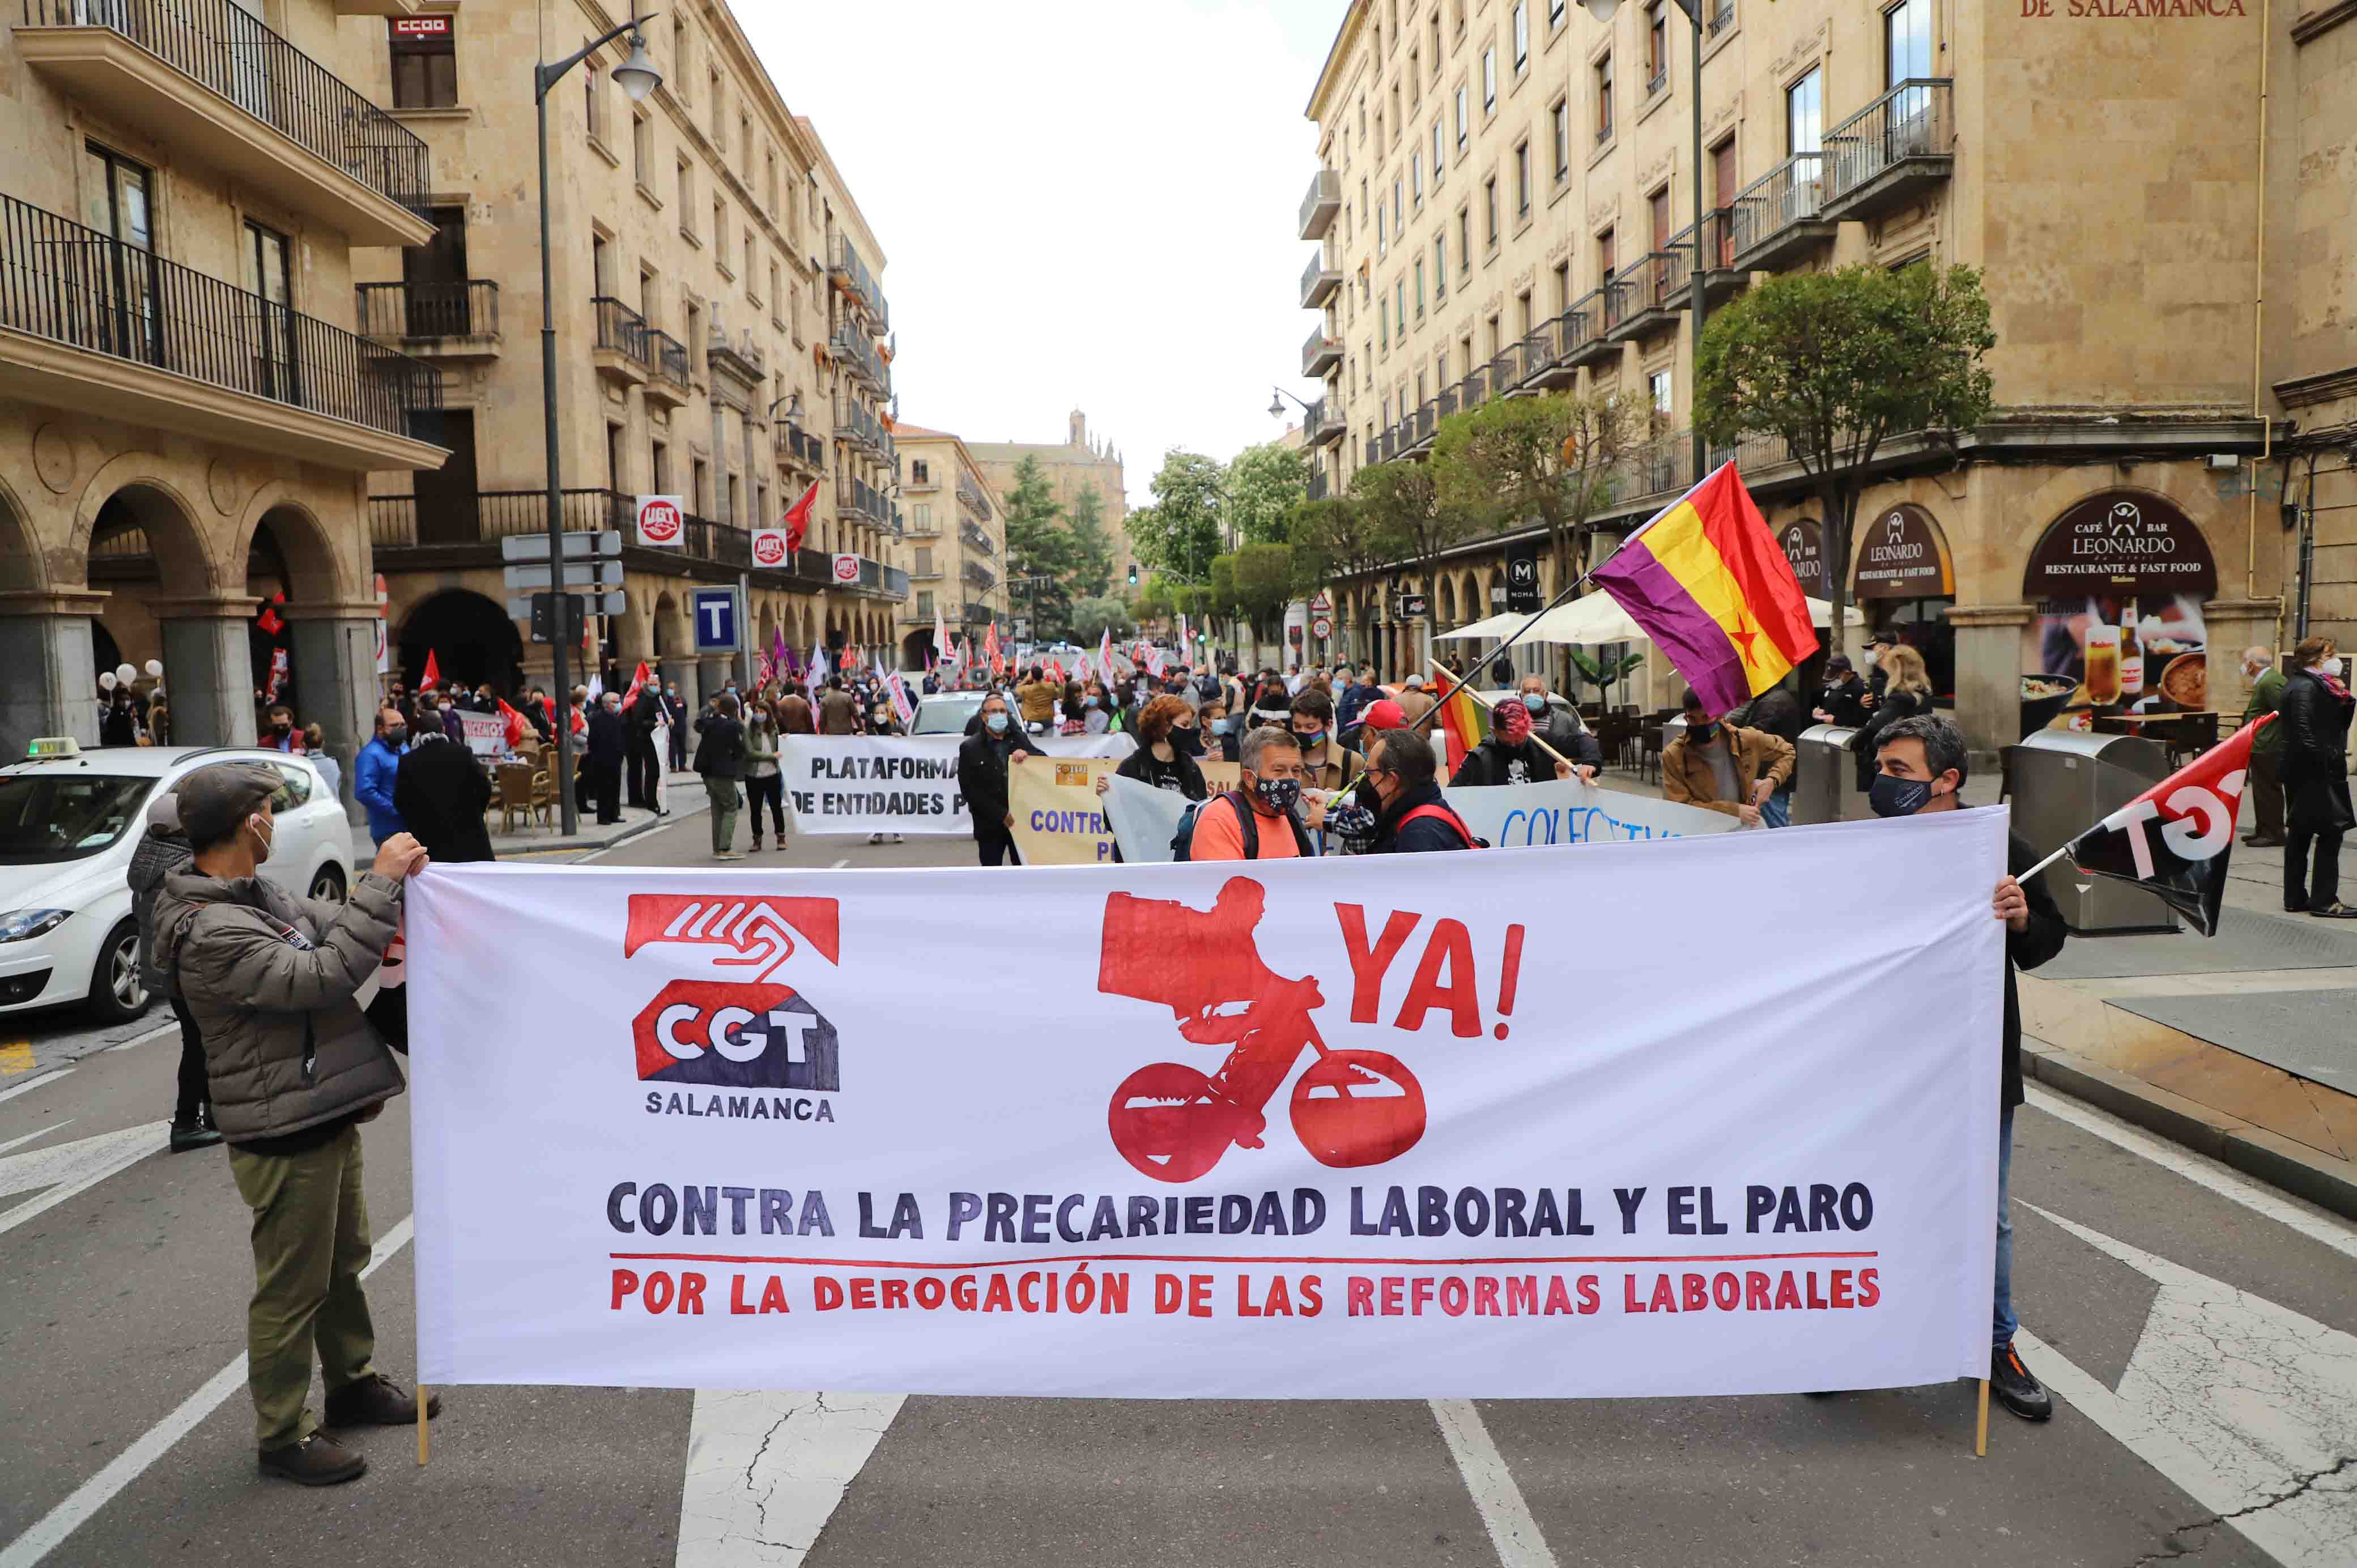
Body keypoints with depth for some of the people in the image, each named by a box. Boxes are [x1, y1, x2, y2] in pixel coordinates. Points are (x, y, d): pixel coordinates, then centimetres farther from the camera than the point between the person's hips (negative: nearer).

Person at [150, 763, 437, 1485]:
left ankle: (353, 1383, 40)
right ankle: (282, 1435, 19)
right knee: (292, 1288, 4)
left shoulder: (257, 897, 7)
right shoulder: (211, 933, -25)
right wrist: (381, 884, -30)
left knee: (343, 1263, 23)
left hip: (326, 1115, 10)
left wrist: (389, 881, -4)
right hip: (283, 1135, -10)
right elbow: (322, 977, -31)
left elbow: (332, 925, 14)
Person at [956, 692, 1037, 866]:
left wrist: (1026, 754, -17)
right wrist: (1002, 815, -14)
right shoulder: (970, 748, -2)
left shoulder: (1019, 739, 8)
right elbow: (970, 791, -8)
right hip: (990, 825, -2)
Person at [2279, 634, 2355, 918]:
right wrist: (2325, 762, -22)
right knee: (2330, 834, -6)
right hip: (2315, 775, -10)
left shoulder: (2317, 685, 16)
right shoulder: (2305, 688, -15)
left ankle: (2295, 898, 16)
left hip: (2302, 775, 10)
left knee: (2300, 835, 11)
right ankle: (2324, 901, -2)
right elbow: (2304, 734, -23)